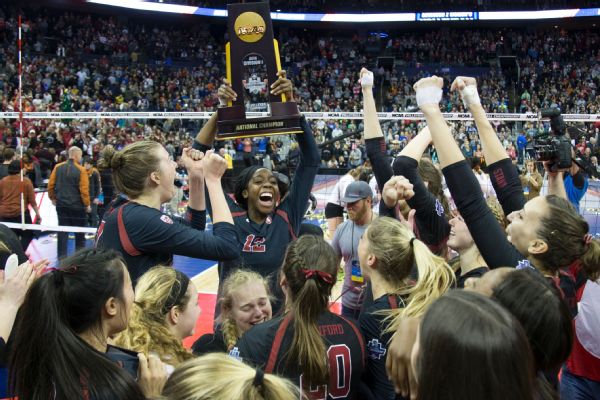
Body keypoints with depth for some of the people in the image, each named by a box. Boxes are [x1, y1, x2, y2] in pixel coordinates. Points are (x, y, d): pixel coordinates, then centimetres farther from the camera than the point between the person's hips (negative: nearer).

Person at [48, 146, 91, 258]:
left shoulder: (58, 167, -1)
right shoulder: (81, 170, -14)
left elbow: (51, 184, 2)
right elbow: (84, 189, -15)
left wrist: (53, 198, 16)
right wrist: (87, 204, -6)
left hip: (61, 204, 3)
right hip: (77, 205, -3)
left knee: (62, 231, 9)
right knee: (79, 231, 12)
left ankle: (62, 255, 10)